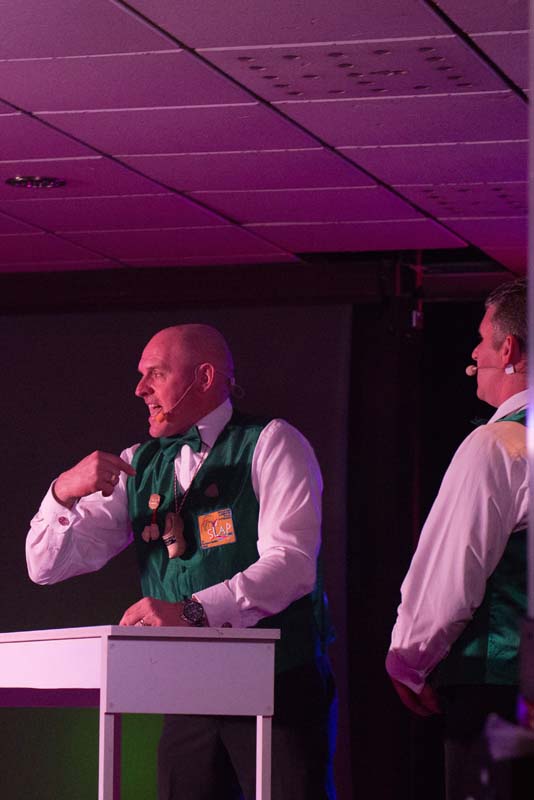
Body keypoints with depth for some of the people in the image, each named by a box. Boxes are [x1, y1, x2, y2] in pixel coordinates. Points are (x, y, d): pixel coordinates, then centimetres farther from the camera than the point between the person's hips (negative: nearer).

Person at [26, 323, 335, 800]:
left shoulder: (271, 445, -2)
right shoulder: (139, 465, 15)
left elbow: (292, 564, -16)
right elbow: (47, 565, 11)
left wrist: (193, 611, -28)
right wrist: (65, 492, -9)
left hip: (280, 686, -5)